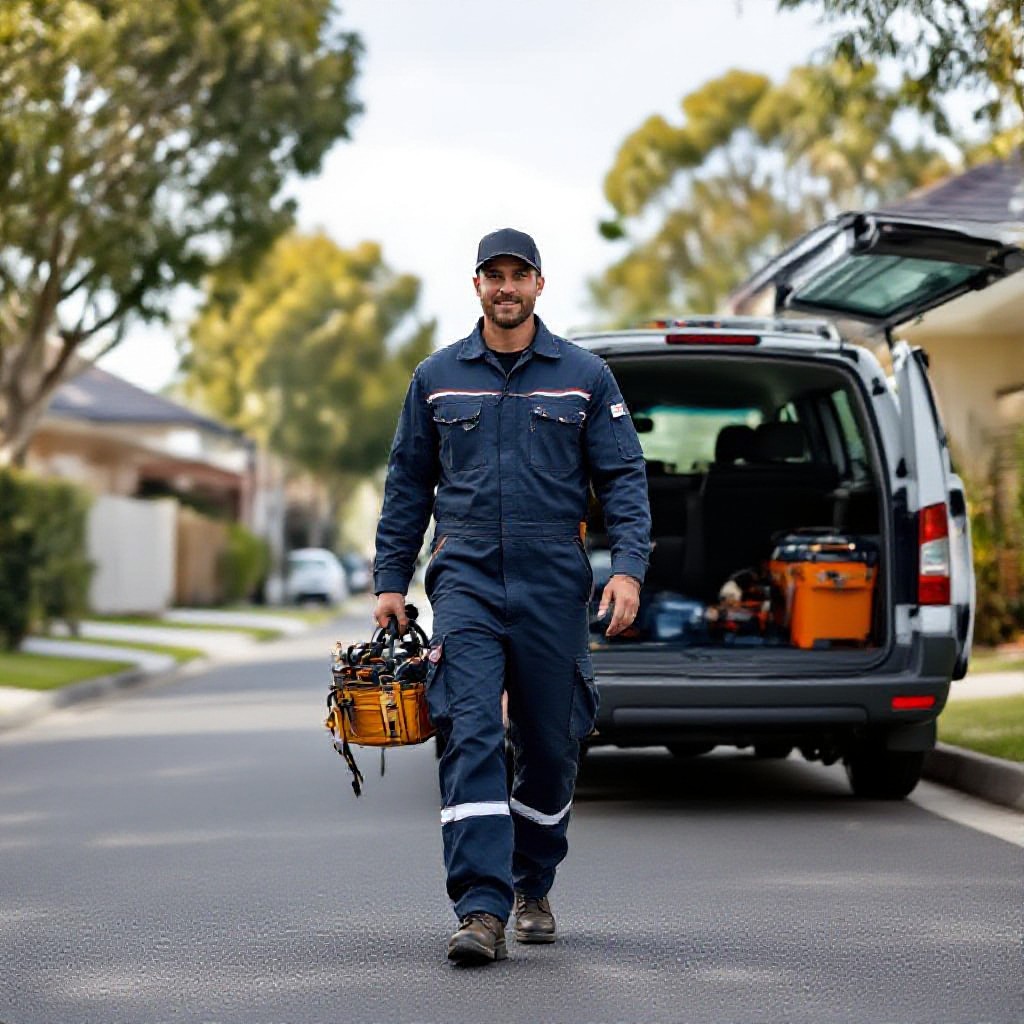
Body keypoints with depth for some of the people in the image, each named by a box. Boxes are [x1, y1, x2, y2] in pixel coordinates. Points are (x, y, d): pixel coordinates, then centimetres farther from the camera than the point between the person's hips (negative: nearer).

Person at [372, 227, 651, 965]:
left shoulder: (584, 375, 5)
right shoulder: (438, 377, 9)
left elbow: (624, 477, 3)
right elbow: (408, 483, 14)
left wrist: (629, 566, -11)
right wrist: (391, 580, 9)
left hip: (553, 581, 0)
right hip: (466, 578, 0)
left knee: (550, 744, 8)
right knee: (471, 736, -14)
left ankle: (533, 888, 29)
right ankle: (482, 911, -18)